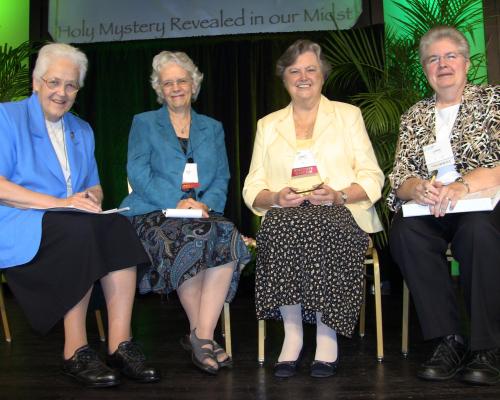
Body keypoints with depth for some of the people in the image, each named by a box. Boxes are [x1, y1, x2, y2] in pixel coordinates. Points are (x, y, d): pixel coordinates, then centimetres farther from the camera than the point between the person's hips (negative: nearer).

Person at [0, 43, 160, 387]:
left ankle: (120, 345, -29)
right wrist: (60, 203, -19)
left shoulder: (82, 131, 21)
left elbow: (94, 187, 23)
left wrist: (91, 199, -3)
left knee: (119, 226, -27)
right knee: (79, 229, -36)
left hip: (75, 223, 5)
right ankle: (75, 351, -28)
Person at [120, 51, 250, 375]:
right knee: (192, 239, -35)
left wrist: (206, 203, -10)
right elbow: (138, 173, 0)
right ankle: (202, 334, -20)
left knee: (228, 237, -32)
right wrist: (177, 202, -14)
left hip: (203, 213, 2)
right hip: (155, 214, -2)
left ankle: (201, 335, -29)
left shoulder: (212, 128, 23)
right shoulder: (144, 123, 15)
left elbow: (222, 178, 13)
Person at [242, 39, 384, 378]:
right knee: (279, 225, -32)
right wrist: (277, 197, -11)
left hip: (340, 214, -1)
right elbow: (252, 188, 11)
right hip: (284, 219, 2)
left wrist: (338, 195, -14)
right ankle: (292, 332, -20)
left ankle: (326, 335, -21)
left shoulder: (348, 115, 15)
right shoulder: (267, 125, 20)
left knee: (318, 227, -35)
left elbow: (372, 178, 6)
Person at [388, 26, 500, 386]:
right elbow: (399, 176, 7)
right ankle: (449, 340, -22)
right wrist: (419, 188, -18)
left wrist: (460, 186, -25)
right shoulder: (415, 117, 17)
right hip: (430, 210, 3)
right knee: (405, 231, -31)